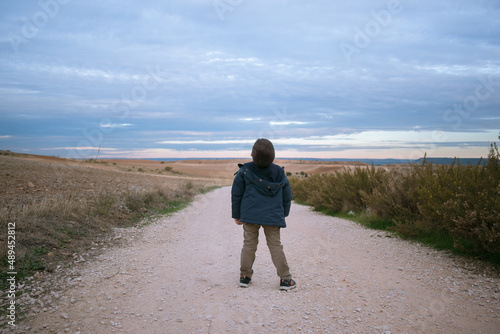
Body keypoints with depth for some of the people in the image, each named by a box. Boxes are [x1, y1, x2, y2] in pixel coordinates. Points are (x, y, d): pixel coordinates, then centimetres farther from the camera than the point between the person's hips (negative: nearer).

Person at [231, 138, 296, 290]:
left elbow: (236, 194, -2)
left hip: (249, 215, 0)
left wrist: (236, 215, 9)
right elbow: (287, 197, 7)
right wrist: (283, 215, 19)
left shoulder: (245, 171, -8)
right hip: (273, 217, 1)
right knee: (275, 246, 8)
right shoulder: (279, 172, -2)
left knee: (249, 244, 12)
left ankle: (245, 276, 20)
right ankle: (285, 279, 8)